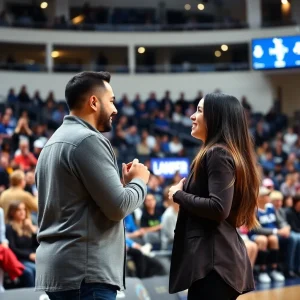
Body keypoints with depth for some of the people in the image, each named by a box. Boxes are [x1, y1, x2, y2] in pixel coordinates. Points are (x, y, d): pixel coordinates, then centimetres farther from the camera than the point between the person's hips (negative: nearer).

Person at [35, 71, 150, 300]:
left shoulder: (54, 142, 17)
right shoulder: (88, 140, -12)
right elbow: (118, 206, -16)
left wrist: (122, 182, 15)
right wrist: (139, 181, 3)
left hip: (59, 267, 10)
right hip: (85, 271, -10)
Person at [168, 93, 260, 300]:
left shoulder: (218, 154, -11)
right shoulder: (229, 152, 19)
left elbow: (218, 208, -23)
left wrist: (178, 195, -9)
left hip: (213, 260, -10)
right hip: (218, 257, 10)